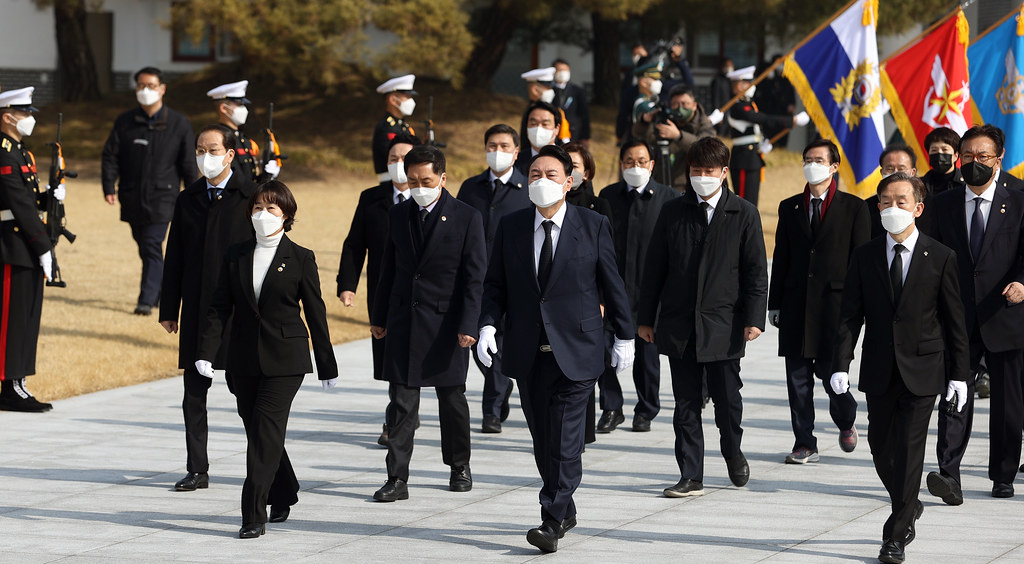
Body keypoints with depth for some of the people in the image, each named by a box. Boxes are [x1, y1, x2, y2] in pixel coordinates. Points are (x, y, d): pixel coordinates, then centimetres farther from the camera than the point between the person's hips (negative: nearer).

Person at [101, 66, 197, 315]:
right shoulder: (125, 122, 5)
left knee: (151, 245, -14)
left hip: (162, 197, -4)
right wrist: (109, 187, -9)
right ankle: (164, 289, 32)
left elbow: (189, 164, 3)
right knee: (145, 246, 13)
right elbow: (110, 156, 4)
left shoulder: (179, 124, 0)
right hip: (132, 198, 4)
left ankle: (147, 299, -14)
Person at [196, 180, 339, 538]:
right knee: (256, 430, 11)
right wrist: (207, 352, -7)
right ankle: (283, 495, 33)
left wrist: (327, 366, 3)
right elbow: (220, 306, 5)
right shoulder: (236, 256, 8)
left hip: (285, 360, -4)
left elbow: (315, 313, 1)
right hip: (245, 361, 4)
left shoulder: (300, 259, -1)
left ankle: (254, 515, -15)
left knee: (266, 431, -13)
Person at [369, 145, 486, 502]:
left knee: (452, 399, 10)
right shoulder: (398, 216, 7)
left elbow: (474, 277, -6)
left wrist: (468, 325, -13)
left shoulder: (466, 219, -4)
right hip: (403, 322, 2)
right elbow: (389, 269, 13)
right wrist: (379, 317, 12)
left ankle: (459, 465, 29)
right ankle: (397, 479, -3)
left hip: (446, 324, -2)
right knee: (402, 402, -3)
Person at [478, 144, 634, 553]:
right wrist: (488, 324, -7)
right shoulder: (510, 227, 6)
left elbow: (612, 284, 3)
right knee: (543, 439, 10)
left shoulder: (593, 226, -1)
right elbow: (496, 284, 9)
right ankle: (565, 512, 25)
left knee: (565, 439, -10)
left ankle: (552, 522, -10)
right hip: (528, 351, 4)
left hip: (576, 350, -4)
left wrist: (624, 336, 5)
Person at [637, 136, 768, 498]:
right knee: (686, 405, 3)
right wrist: (646, 318, 7)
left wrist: (753, 318, -7)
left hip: (724, 325, -2)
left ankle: (732, 452, 33)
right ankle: (691, 477, 8)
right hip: (679, 325, 2)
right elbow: (654, 268, 9)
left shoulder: (744, 214, 1)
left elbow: (756, 271, 1)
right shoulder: (673, 213, 6)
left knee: (727, 400, 4)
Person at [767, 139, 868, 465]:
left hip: (835, 301, -3)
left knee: (830, 370, -5)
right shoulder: (789, 208, 12)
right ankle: (804, 443, 8)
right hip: (796, 302, 3)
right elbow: (781, 258, 13)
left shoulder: (853, 207, 3)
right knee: (798, 375, 2)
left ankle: (846, 422, 25)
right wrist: (774, 304, 8)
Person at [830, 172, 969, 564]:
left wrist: (958, 373, -3)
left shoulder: (941, 258, -2)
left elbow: (954, 320, 0)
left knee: (909, 448, -6)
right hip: (879, 370, 3)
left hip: (922, 371, -3)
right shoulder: (864, 257, 3)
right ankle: (909, 508, 34)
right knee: (880, 446, 9)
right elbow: (850, 315, 2)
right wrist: (841, 364, -9)